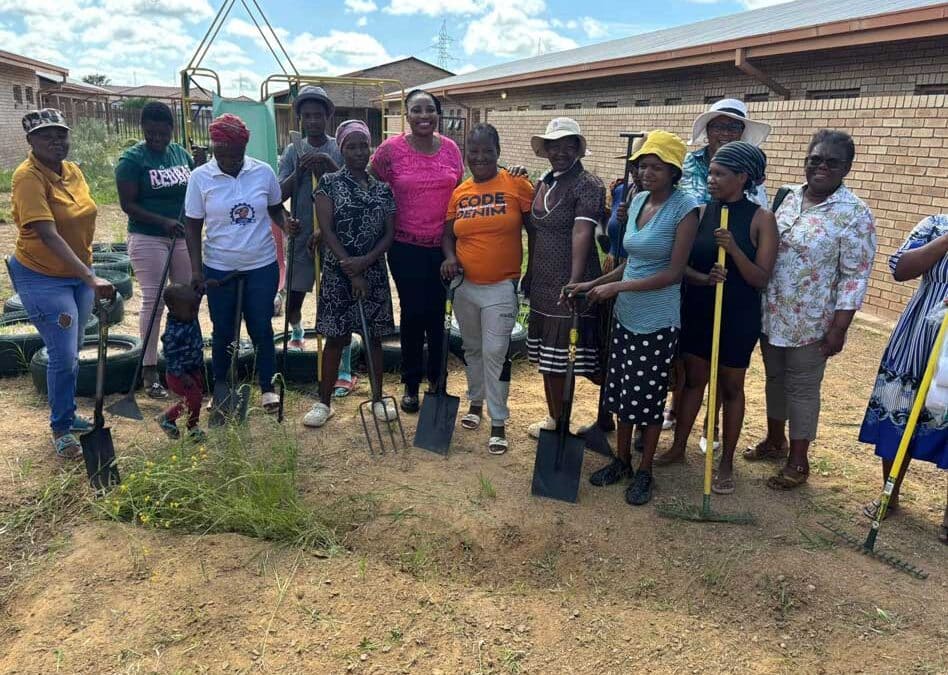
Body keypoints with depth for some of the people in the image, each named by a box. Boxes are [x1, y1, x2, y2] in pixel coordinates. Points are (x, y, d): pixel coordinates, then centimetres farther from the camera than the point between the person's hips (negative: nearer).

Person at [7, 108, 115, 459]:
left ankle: (67, 415, 34)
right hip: (43, 278, -7)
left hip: (78, 274, 7)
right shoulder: (28, 177, -20)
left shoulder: (73, 170, 2)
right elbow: (49, 236, -29)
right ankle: (60, 429, 14)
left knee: (70, 354, 17)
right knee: (63, 357, -5)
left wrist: (90, 275, 17)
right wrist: (91, 279, -37)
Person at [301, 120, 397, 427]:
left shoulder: (383, 188, 6)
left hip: (374, 272, 3)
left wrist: (365, 261, -14)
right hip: (338, 272, -2)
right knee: (335, 338, 3)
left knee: (374, 336, 10)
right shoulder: (329, 183, -2)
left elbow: (389, 233, 2)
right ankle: (324, 402, 15)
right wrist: (352, 271, -14)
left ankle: (378, 398, 22)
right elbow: (326, 230, -9)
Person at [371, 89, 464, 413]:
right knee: (412, 313, 6)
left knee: (437, 313, 11)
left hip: (443, 246, 2)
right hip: (406, 247, -2)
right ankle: (411, 385, 22)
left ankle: (437, 380, 27)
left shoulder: (450, 149, 3)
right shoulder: (391, 149, -7)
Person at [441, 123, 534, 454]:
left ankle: (498, 422, 7)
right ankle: (476, 402, 39)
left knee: (495, 353, -5)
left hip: (501, 287, -4)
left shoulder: (516, 184, -8)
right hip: (465, 286, 4)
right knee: (472, 349, 19)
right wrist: (449, 257, -10)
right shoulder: (459, 193, 3)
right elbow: (448, 233, 11)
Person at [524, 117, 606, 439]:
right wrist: (530, 274, 19)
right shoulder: (542, 184, 12)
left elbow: (582, 233, -26)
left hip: (568, 288, -8)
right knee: (546, 358, 17)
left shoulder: (588, 186, -11)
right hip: (542, 286, 8)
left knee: (561, 360, 0)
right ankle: (553, 419, 33)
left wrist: (575, 281, -36)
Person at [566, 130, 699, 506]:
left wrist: (618, 287, -17)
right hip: (625, 315, 6)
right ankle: (622, 460, 33)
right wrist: (592, 285, 5)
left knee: (648, 397, 5)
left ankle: (645, 472, 24)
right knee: (621, 391, 14)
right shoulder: (638, 200, 6)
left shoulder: (685, 208, -14)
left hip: (657, 321, -6)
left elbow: (674, 272, -17)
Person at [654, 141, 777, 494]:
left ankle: (726, 462, 23)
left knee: (731, 387, 9)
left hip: (738, 317, -3)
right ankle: (678, 448, 31)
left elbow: (761, 279, -13)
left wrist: (733, 248, -27)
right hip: (697, 312, 3)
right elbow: (682, 266, -1)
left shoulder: (761, 218, -9)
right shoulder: (702, 212, 0)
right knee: (693, 379, 15)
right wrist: (704, 278, -21)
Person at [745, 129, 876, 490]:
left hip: (811, 321, -6)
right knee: (775, 378, 18)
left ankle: (798, 461, 20)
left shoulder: (854, 213, -13)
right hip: (771, 314, 6)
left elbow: (855, 276, -14)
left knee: (802, 387, 5)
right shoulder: (789, 197, 5)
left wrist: (839, 328, -16)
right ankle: (775, 440, 38)